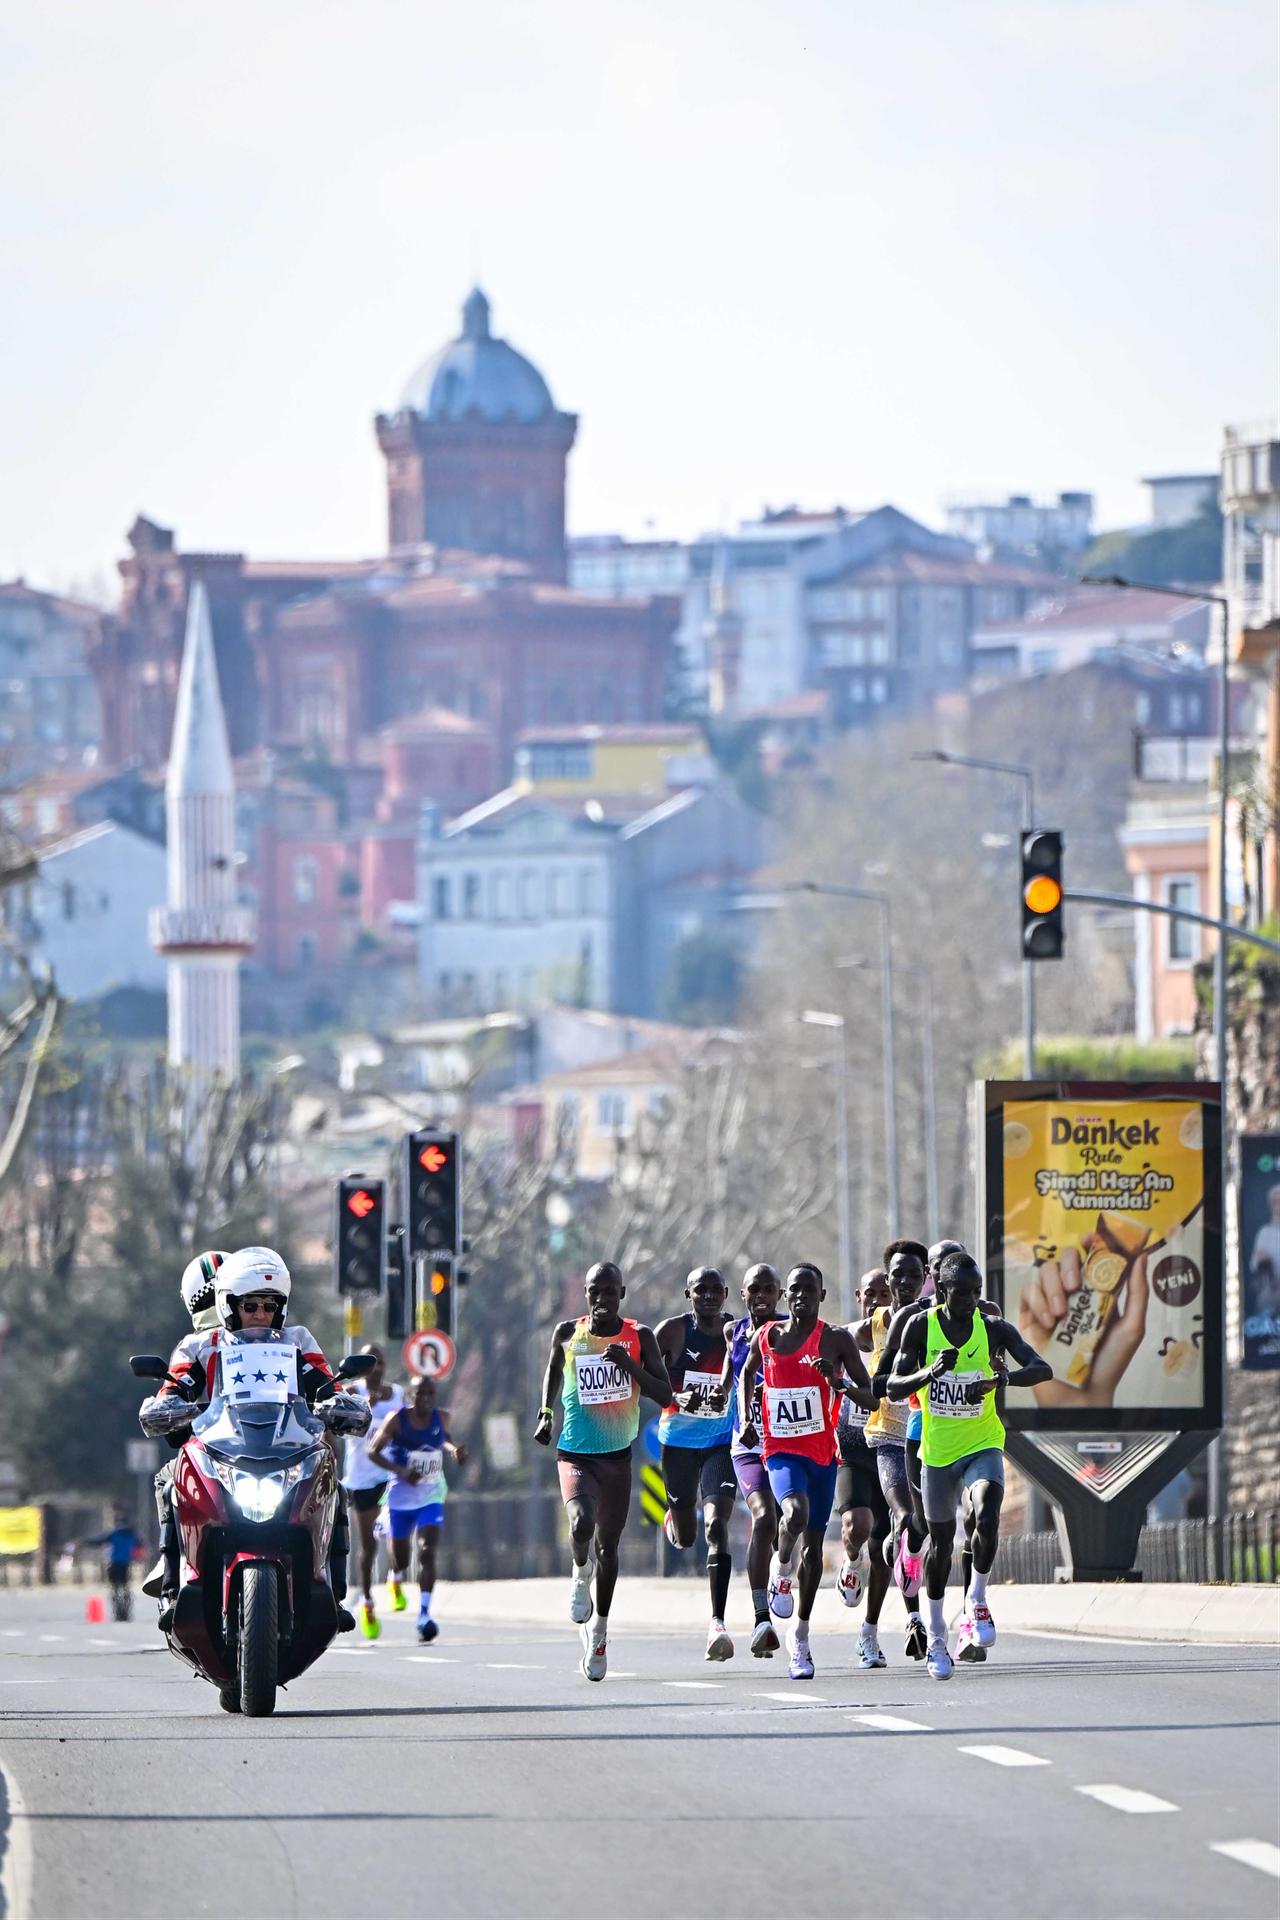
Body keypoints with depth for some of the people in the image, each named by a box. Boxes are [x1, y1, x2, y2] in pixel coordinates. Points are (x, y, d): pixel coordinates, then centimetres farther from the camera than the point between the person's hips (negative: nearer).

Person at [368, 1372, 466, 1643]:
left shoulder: (441, 1418, -3)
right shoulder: (397, 1419, -13)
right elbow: (373, 1451, -11)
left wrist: (453, 1450, -2)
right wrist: (401, 1471, -24)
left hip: (431, 1497, 1)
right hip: (401, 1497, -1)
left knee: (428, 1552, -17)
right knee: (400, 1557, 13)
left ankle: (424, 1613, -21)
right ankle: (396, 1578, 51)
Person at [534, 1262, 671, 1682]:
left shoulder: (639, 1337, -4)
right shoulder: (568, 1333, -2)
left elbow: (665, 1396, -8)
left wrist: (630, 1365, -22)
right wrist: (545, 1413, 6)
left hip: (618, 1456, 1)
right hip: (575, 1454, -1)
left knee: (608, 1545, 11)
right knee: (582, 1523, -28)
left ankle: (599, 1631, 29)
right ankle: (580, 1576, 7)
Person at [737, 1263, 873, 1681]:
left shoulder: (836, 1339, -4)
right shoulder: (765, 1336, 2)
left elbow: (869, 1399, -4)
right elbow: (747, 1373, 23)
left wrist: (837, 1379, -23)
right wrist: (746, 1418, 9)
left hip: (822, 1453, 1)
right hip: (781, 1450, -1)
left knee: (813, 1543, 9)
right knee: (795, 1512, -31)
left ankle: (800, 1635, 23)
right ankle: (781, 1570, 0)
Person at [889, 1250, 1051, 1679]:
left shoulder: (994, 1328, -8)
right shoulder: (921, 1327, -7)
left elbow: (1042, 1368, -17)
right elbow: (894, 1388, -10)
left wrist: (1005, 1378, -38)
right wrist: (930, 1373, -30)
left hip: (982, 1445, -1)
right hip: (937, 1449, 1)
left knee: (987, 1517, -27)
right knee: (941, 1539, 12)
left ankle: (976, 1603, -4)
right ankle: (936, 1637, 29)